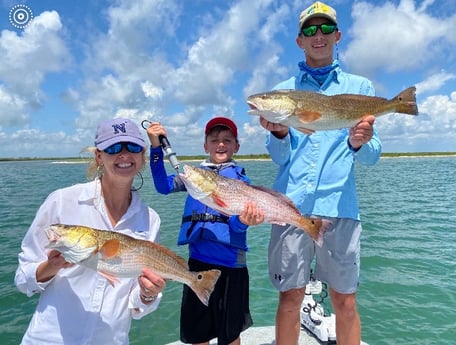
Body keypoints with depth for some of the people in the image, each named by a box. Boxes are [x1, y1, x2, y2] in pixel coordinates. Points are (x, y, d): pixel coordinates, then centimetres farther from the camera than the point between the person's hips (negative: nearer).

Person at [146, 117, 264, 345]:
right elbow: (164, 186, -5)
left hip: (230, 261, -3)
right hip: (197, 258, 3)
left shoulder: (240, 176, -1)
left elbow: (235, 222, -11)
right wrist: (156, 146, -14)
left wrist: (244, 221, -36)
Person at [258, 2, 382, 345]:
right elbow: (279, 156, 7)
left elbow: (372, 155, 8)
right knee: (290, 298, 4)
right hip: (292, 205, 0)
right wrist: (279, 133, -14)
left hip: (339, 205, 0)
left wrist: (359, 143, -14)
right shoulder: (283, 91, 13)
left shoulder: (360, 86, 13)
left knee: (345, 301, 6)